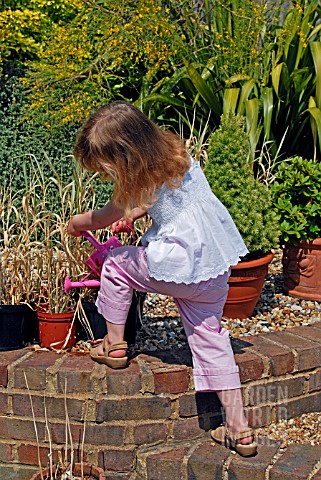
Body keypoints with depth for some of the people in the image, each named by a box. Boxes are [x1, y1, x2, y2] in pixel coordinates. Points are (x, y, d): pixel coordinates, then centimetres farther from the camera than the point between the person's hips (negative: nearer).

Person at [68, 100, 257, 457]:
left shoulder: (142, 181, -12)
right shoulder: (173, 151, 9)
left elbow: (106, 217, 7)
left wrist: (76, 224, 25)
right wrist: (132, 214, 35)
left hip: (181, 267, -8)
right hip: (218, 263, 8)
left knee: (116, 264, 14)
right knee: (209, 336, 14)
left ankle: (114, 345, 27)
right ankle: (238, 429, 13)